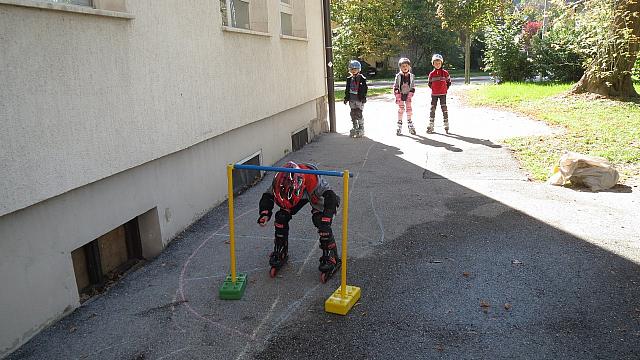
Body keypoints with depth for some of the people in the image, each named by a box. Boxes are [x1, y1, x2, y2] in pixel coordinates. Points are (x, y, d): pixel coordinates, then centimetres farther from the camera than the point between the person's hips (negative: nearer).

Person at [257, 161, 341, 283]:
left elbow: (330, 197, -41)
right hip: (300, 193, 4)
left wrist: (326, 219, -50)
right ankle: (280, 253, 8)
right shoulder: (279, 180, -32)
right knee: (281, 217, -12)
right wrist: (264, 213, -33)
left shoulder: (313, 179, -45)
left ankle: (331, 258, -9)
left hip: (316, 195, -4)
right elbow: (267, 197, -16)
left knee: (321, 222, -24)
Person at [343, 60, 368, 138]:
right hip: (352, 99, 5)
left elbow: (365, 88, -4)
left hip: (359, 99, -5)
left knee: (359, 114, -9)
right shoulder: (349, 79, 10)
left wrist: (363, 97, -11)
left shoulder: (362, 78, -4)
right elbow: (347, 89, 16)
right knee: (353, 114, 7)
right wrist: (346, 98, 12)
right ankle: (355, 128, 19)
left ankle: (361, 129, 3)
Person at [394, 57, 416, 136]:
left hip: (408, 95, 1)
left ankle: (410, 126, 13)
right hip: (400, 95, -1)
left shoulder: (411, 76, 2)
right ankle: (399, 127, 5)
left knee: (409, 109, 3)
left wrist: (410, 95, -6)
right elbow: (395, 87, -2)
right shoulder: (398, 76, -3)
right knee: (400, 109, -2)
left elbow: (413, 87, 4)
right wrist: (397, 95, -8)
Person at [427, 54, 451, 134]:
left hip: (443, 94, -1)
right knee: (432, 109, 3)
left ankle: (446, 126, 6)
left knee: (444, 109, 1)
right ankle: (431, 126, 8)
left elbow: (449, 82, 9)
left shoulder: (445, 73, -1)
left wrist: (445, 89, 3)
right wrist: (434, 89, 6)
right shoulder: (431, 74, 2)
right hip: (434, 94, 1)